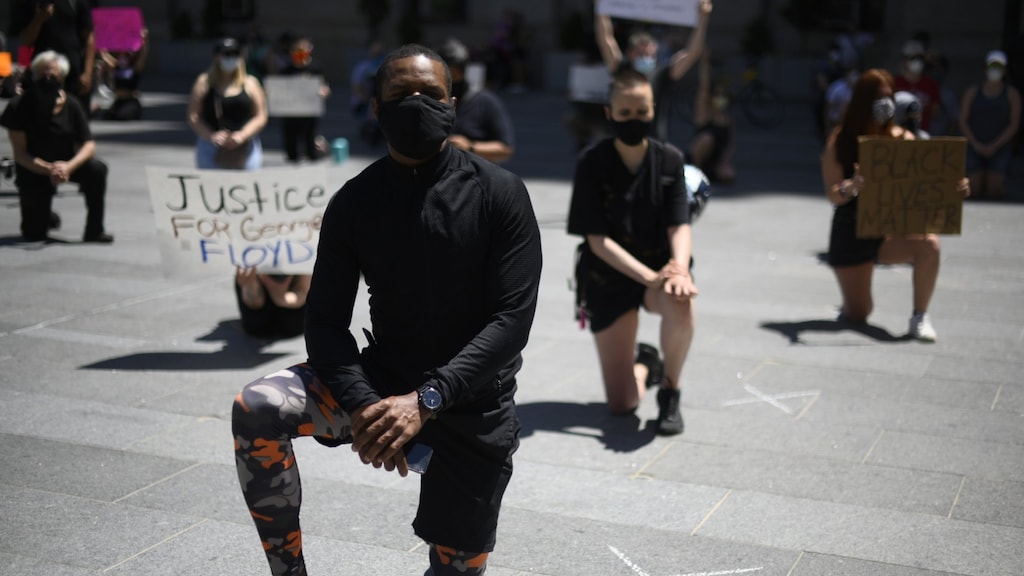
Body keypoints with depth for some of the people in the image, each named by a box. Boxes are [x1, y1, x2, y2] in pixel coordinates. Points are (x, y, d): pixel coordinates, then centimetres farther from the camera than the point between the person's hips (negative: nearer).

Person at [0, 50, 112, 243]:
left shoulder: (71, 105, -9)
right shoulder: (20, 106, -15)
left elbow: (89, 145, -13)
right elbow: (20, 154, -16)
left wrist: (69, 166, -33)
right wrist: (49, 170, -33)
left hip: (66, 164, 2)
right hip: (34, 169, -1)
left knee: (97, 168, -31)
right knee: (33, 234, -3)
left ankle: (95, 230, -19)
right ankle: (46, 216, 35)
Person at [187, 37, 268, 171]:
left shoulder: (250, 83, 8)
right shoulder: (204, 82, 6)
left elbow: (261, 117, 3)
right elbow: (193, 117, 1)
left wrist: (242, 135, -13)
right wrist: (211, 136, -15)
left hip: (245, 150, 1)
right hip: (211, 148, -1)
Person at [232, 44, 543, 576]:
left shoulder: (499, 194, -11)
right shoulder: (354, 203, -3)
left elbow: (512, 320, -16)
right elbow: (326, 320, -4)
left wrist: (425, 401, -26)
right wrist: (361, 405, -23)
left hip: (474, 403, -1)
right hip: (382, 379, 2)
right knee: (255, 411, -22)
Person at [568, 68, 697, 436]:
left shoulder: (669, 159, -4)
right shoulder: (592, 163, -12)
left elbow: (679, 226, -9)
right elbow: (597, 240, -15)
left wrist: (679, 268, -31)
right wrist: (648, 277, -27)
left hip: (660, 266, 1)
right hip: (608, 277, -1)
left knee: (680, 302, -38)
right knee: (621, 405, -5)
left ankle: (670, 390, -9)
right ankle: (644, 364, 34)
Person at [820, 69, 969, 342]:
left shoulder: (902, 139, -1)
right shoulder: (840, 141, -7)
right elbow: (833, 196, -13)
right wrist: (852, 186, -35)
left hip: (891, 228, 1)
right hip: (852, 232, -1)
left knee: (929, 244, -33)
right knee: (857, 316, -1)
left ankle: (919, 317, -13)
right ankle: (852, 303, 38)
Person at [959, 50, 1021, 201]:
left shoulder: (1012, 94, 6)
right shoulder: (972, 92, 10)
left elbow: (1014, 125, 1)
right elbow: (963, 122, 6)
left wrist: (995, 146, -10)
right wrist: (976, 144, -6)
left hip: (1000, 148, -1)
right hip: (975, 147, 2)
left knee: (994, 190, -13)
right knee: (975, 187, -9)